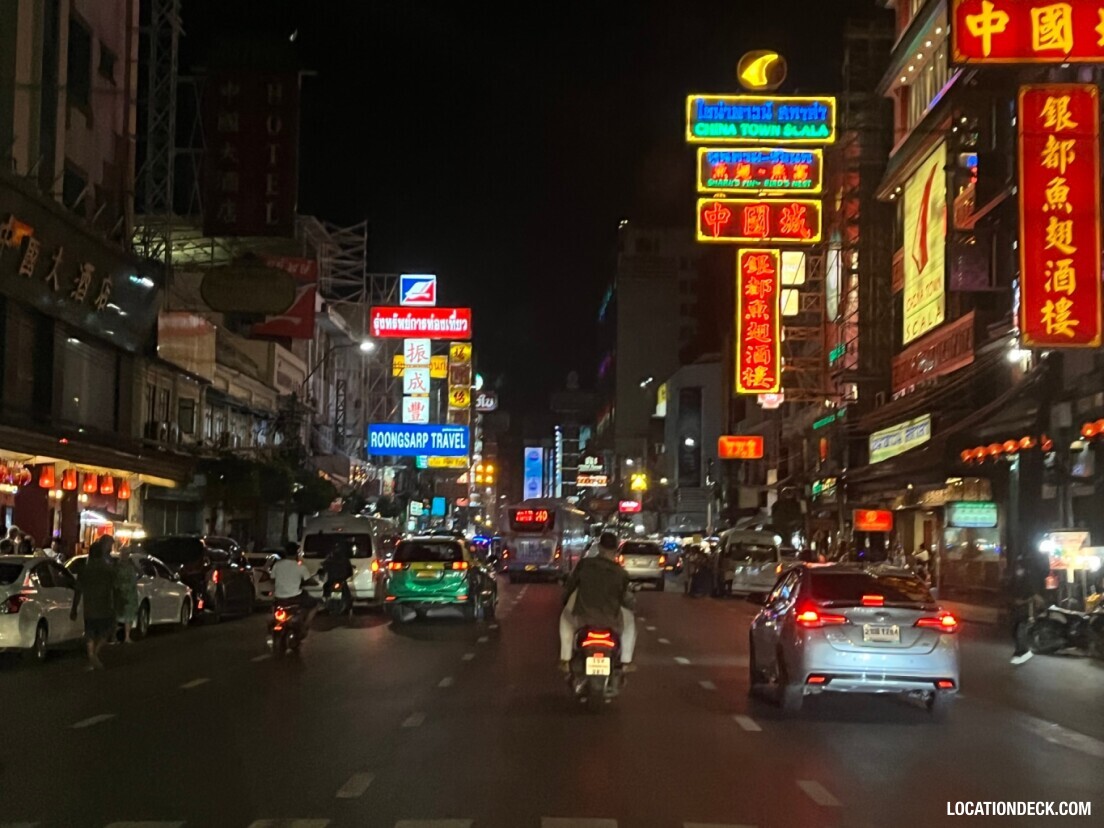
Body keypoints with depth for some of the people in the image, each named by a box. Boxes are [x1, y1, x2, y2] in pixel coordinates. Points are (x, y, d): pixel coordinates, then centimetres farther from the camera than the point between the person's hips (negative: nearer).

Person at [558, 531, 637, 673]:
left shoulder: (584, 564, -4)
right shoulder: (621, 573, -4)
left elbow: (568, 586, 8)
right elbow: (623, 600, 9)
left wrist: (565, 602, 30)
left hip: (581, 619, 0)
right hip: (610, 622, 0)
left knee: (566, 617, 36)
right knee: (629, 620, 33)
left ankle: (565, 660, 32)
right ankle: (626, 662, 30)